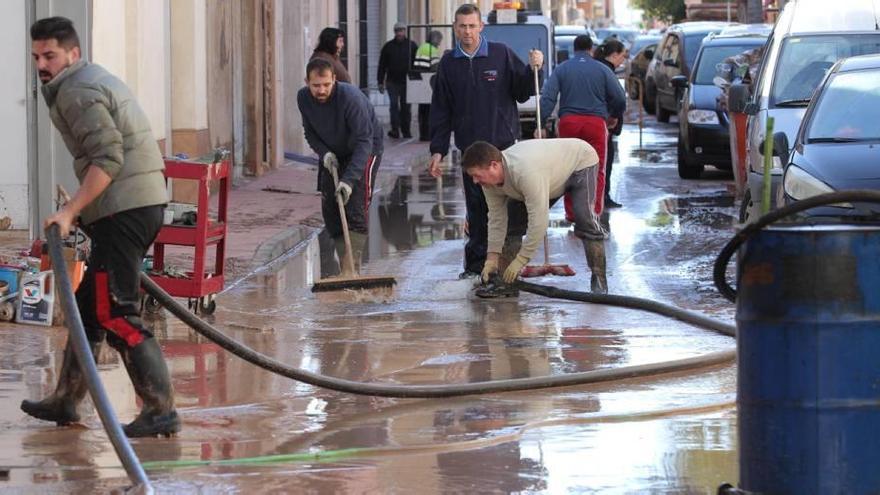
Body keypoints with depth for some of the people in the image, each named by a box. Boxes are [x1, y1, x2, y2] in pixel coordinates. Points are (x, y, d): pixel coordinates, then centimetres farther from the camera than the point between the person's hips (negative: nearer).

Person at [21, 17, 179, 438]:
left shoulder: (76, 91, -9)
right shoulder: (96, 80, 23)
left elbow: (108, 160, -20)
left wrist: (70, 211, -21)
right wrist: (81, 211, 23)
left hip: (123, 208, -11)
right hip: (143, 202, 11)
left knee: (116, 314, -11)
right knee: (88, 306, 17)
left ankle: (160, 410, -14)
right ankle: (66, 401, 25)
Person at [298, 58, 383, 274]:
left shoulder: (351, 97, -33)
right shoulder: (303, 98, -14)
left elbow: (364, 141, -34)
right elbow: (310, 132, 3)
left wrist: (349, 180, -41)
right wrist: (324, 153, -17)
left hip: (364, 151, -6)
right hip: (332, 155, 6)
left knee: (355, 213, -17)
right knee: (330, 212, 1)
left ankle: (352, 270, -22)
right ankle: (345, 268, 8)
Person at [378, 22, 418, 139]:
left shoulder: (411, 45, 5)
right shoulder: (388, 46, 6)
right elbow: (382, 66, 8)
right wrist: (381, 82, 2)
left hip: (407, 81, 0)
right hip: (392, 81, 0)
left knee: (406, 106, 4)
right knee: (394, 105, -7)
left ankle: (405, 130, 10)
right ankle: (395, 130, -7)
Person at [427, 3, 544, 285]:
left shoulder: (501, 54, 1)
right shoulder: (449, 63, 8)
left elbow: (522, 92, 5)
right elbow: (441, 110, 10)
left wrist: (532, 70, -14)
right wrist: (438, 150, 5)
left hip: (505, 144, -2)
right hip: (470, 148, 2)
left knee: (513, 207, -5)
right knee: (476, 209, 5)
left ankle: (511, 257, 3)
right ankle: (476, 263, 11)